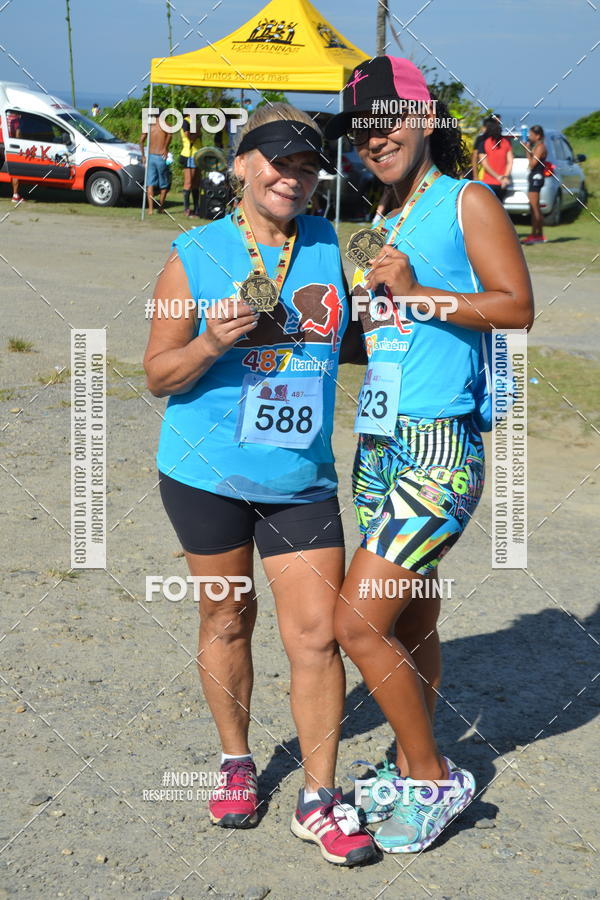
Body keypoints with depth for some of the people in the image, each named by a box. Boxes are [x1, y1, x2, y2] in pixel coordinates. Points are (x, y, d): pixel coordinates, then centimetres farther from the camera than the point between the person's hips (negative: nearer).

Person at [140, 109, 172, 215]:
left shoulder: (149, 126, 8)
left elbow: (141, 140, -1)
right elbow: (169, 134, -23)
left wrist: (143, 155, 5)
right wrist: (165, 148, -15)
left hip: (150, 157, 3)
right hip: (161, 158, -2)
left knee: (150, 183, 2)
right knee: (164, 184, 12)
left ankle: (150, 208, -10)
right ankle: (160, 207, 17)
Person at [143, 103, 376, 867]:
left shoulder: (329, 247, 4)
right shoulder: (194, 258, -4)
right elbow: (158, 376, -2)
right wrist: (210, 345, -20)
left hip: (301, 480, 2)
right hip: (208, 473, -1)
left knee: (316, 632, -3)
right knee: (226, 620, 12)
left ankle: (319, 801, 10)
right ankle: (236, 761, 34)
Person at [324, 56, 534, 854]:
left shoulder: (466, 202, -6)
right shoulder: (392, 223, 17)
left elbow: (517, 307, -14)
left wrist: (417, 293, -19)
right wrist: (365, 300, 8)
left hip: (440, 450, -8)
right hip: (381, 443, 8)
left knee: (359, 622, -10)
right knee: (410, 624, 15)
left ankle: (436, 778, 6)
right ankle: (411, 769, 29)